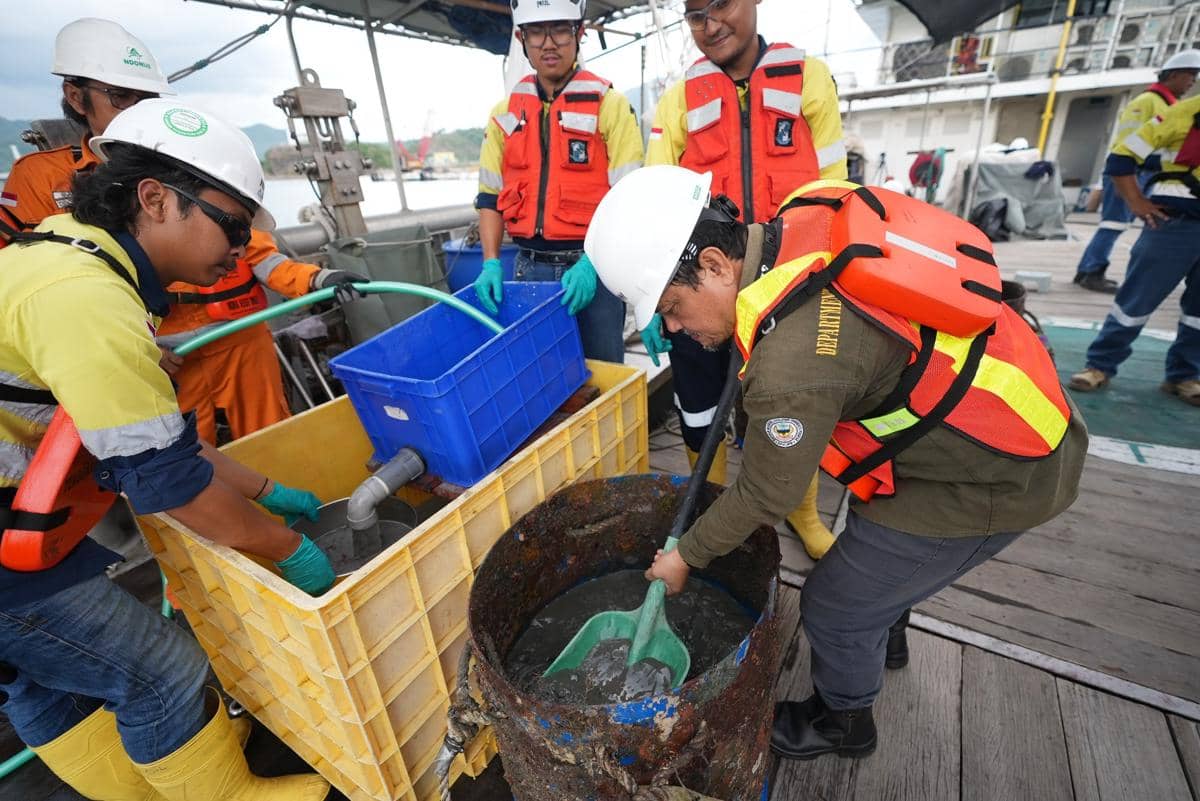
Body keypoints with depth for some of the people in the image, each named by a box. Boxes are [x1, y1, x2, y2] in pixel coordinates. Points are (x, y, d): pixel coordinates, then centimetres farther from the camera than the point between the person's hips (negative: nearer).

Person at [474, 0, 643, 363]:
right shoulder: (504, 113, 11)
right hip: (530, 267, 4)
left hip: (593, 267, -3)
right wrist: (491, 263, -3)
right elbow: (489, 196, 12)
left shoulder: (609, 103, -1)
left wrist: (590, 263, -20)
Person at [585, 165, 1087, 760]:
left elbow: (764, 497, -20)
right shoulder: (802, 216, -10)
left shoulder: (793, 361, -35)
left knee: (835, 608, 8)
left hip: (988, 480, -9)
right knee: (872, 547, 29)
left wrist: (687, 556, -1)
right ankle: (881, 631, 59)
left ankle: (842, 723, 39)